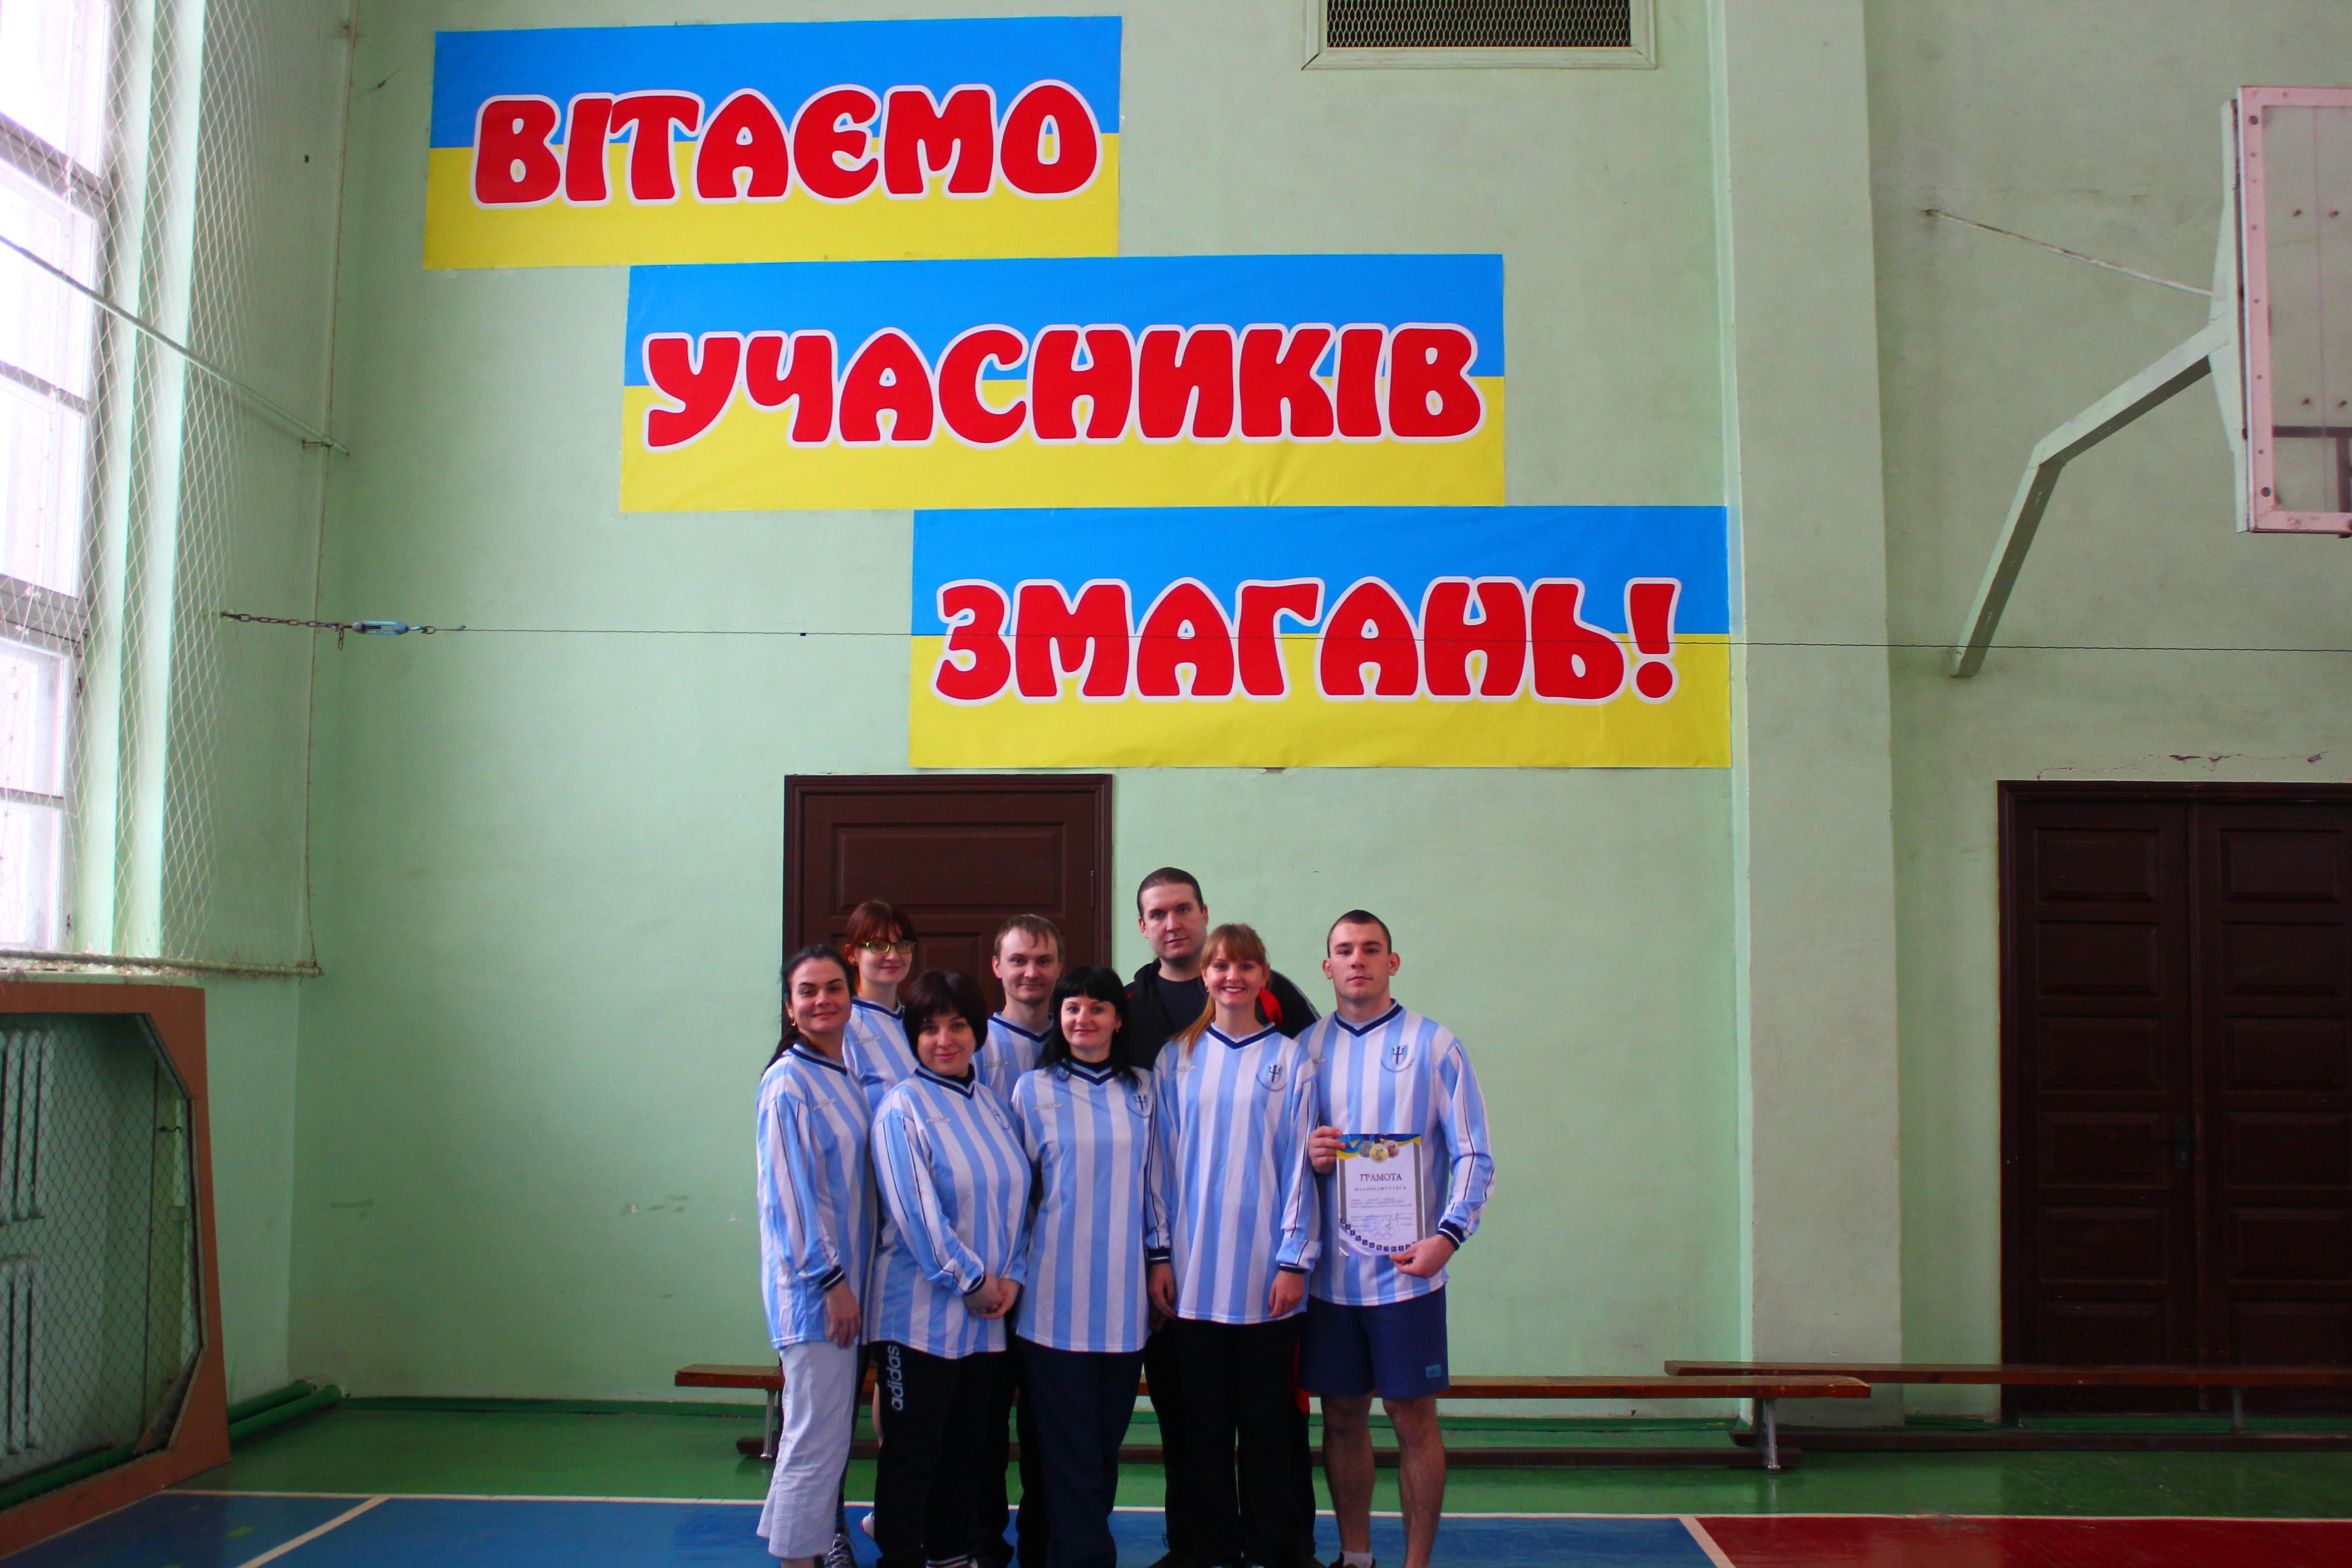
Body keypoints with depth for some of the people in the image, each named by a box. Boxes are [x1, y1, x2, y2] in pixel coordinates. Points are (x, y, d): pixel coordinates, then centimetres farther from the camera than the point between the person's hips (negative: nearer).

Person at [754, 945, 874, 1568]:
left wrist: (848, 1278, 15)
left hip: (843, 1281, 9)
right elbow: (788, 1190, -17)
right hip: (813, 1285, -9)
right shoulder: (789, 1083, -13)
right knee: (818, 1439, -5)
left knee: (827, 1434, 15)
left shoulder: (844, 1079, 13)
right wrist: (830, 1279, -18)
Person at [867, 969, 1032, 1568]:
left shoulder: (992, 1106, 11)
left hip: (987, 1315, 6)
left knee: (969, 1445, 13)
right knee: (912, 1448, 1)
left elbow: (1015, 1196, 12)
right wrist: (972, 1281, -13)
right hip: (922, 1311, -6)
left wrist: (1011, 1276, -2)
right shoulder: (903, 1107, -8)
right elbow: (915, 1209, -14)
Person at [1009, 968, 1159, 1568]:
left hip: (1124, 1293, 3)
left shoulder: (1142, 1087, 7)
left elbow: (1153, 1177, 13)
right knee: (1066, 1436, -2)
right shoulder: (1034, 1090, 1)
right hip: (1057, 1292, -3)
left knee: (1107, 1433, 8)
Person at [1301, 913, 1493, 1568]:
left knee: (1414, 1417, 1)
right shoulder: (1305, 1048, 8)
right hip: (1329, 1270, 3)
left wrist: (1448, 1235, -15)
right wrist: (1305, 1154, -7)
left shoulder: (1435, 1046, 0)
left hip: (1407, 1270, -3)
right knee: (1342, 1415, 10)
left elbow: (1474, 1156, -1)